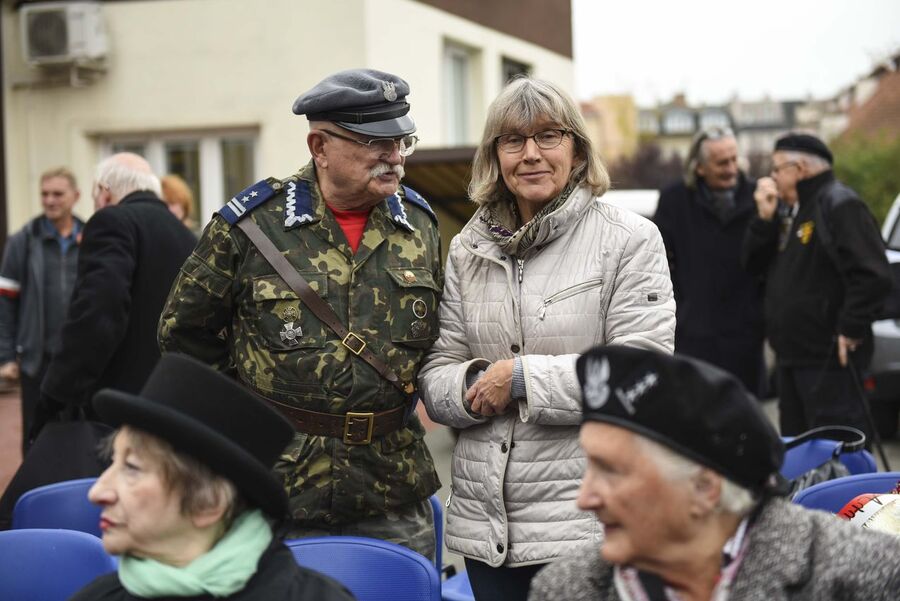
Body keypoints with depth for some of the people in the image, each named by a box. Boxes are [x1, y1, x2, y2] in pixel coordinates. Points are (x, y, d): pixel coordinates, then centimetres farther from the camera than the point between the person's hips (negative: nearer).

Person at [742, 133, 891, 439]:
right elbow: (754, 264, 14)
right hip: (790, 356, 10)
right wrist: (765, 218, 1)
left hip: (828, 359, -10)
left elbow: (873, 276, -21)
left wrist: (850, 330, -19)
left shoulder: (839, 205, -13)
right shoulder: (789, 210, 17)